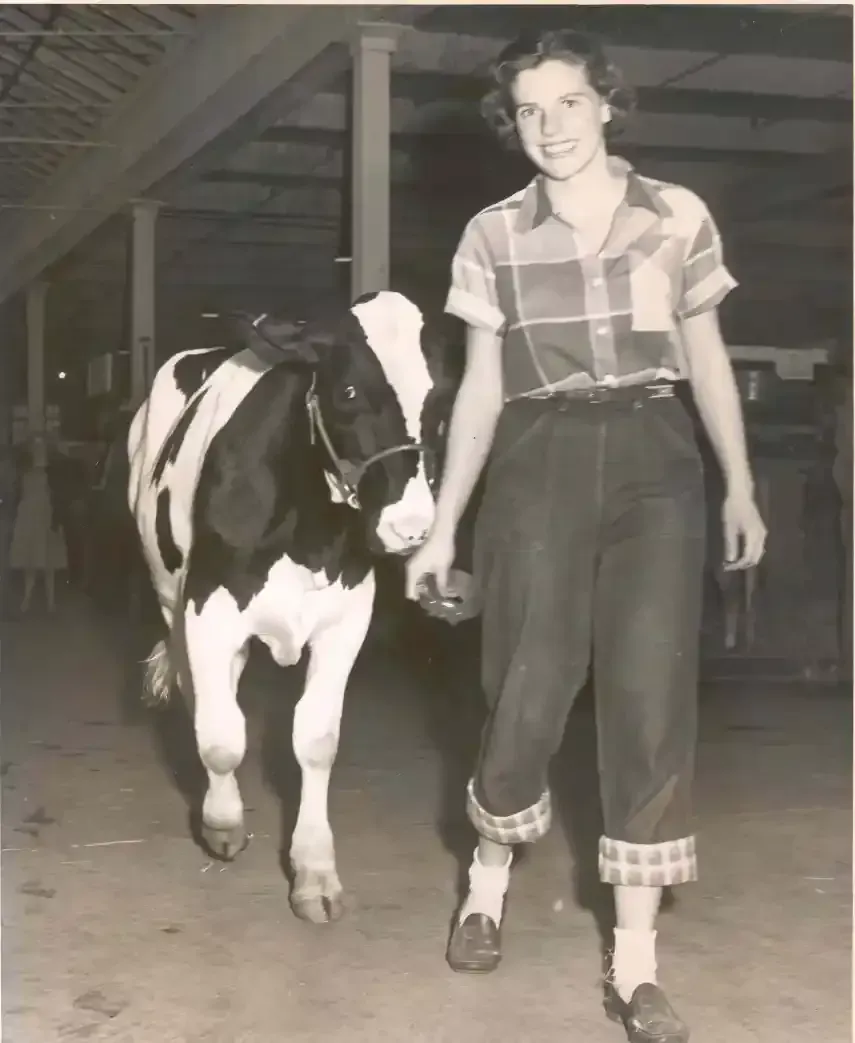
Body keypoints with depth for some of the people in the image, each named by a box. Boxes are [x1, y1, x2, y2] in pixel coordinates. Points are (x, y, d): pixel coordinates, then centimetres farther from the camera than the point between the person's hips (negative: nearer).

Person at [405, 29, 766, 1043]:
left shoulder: (678, 217, 5)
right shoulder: (493, 235, 5)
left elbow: (707, 362, 13)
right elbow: (480, 389, 7)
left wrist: (740, 487, 12)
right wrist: (442, 525, 4)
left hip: (653, 464, 0)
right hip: (538, 467, 0)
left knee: (652, 699, -4)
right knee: (527, 690, -1)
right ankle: (488, 880, 29)